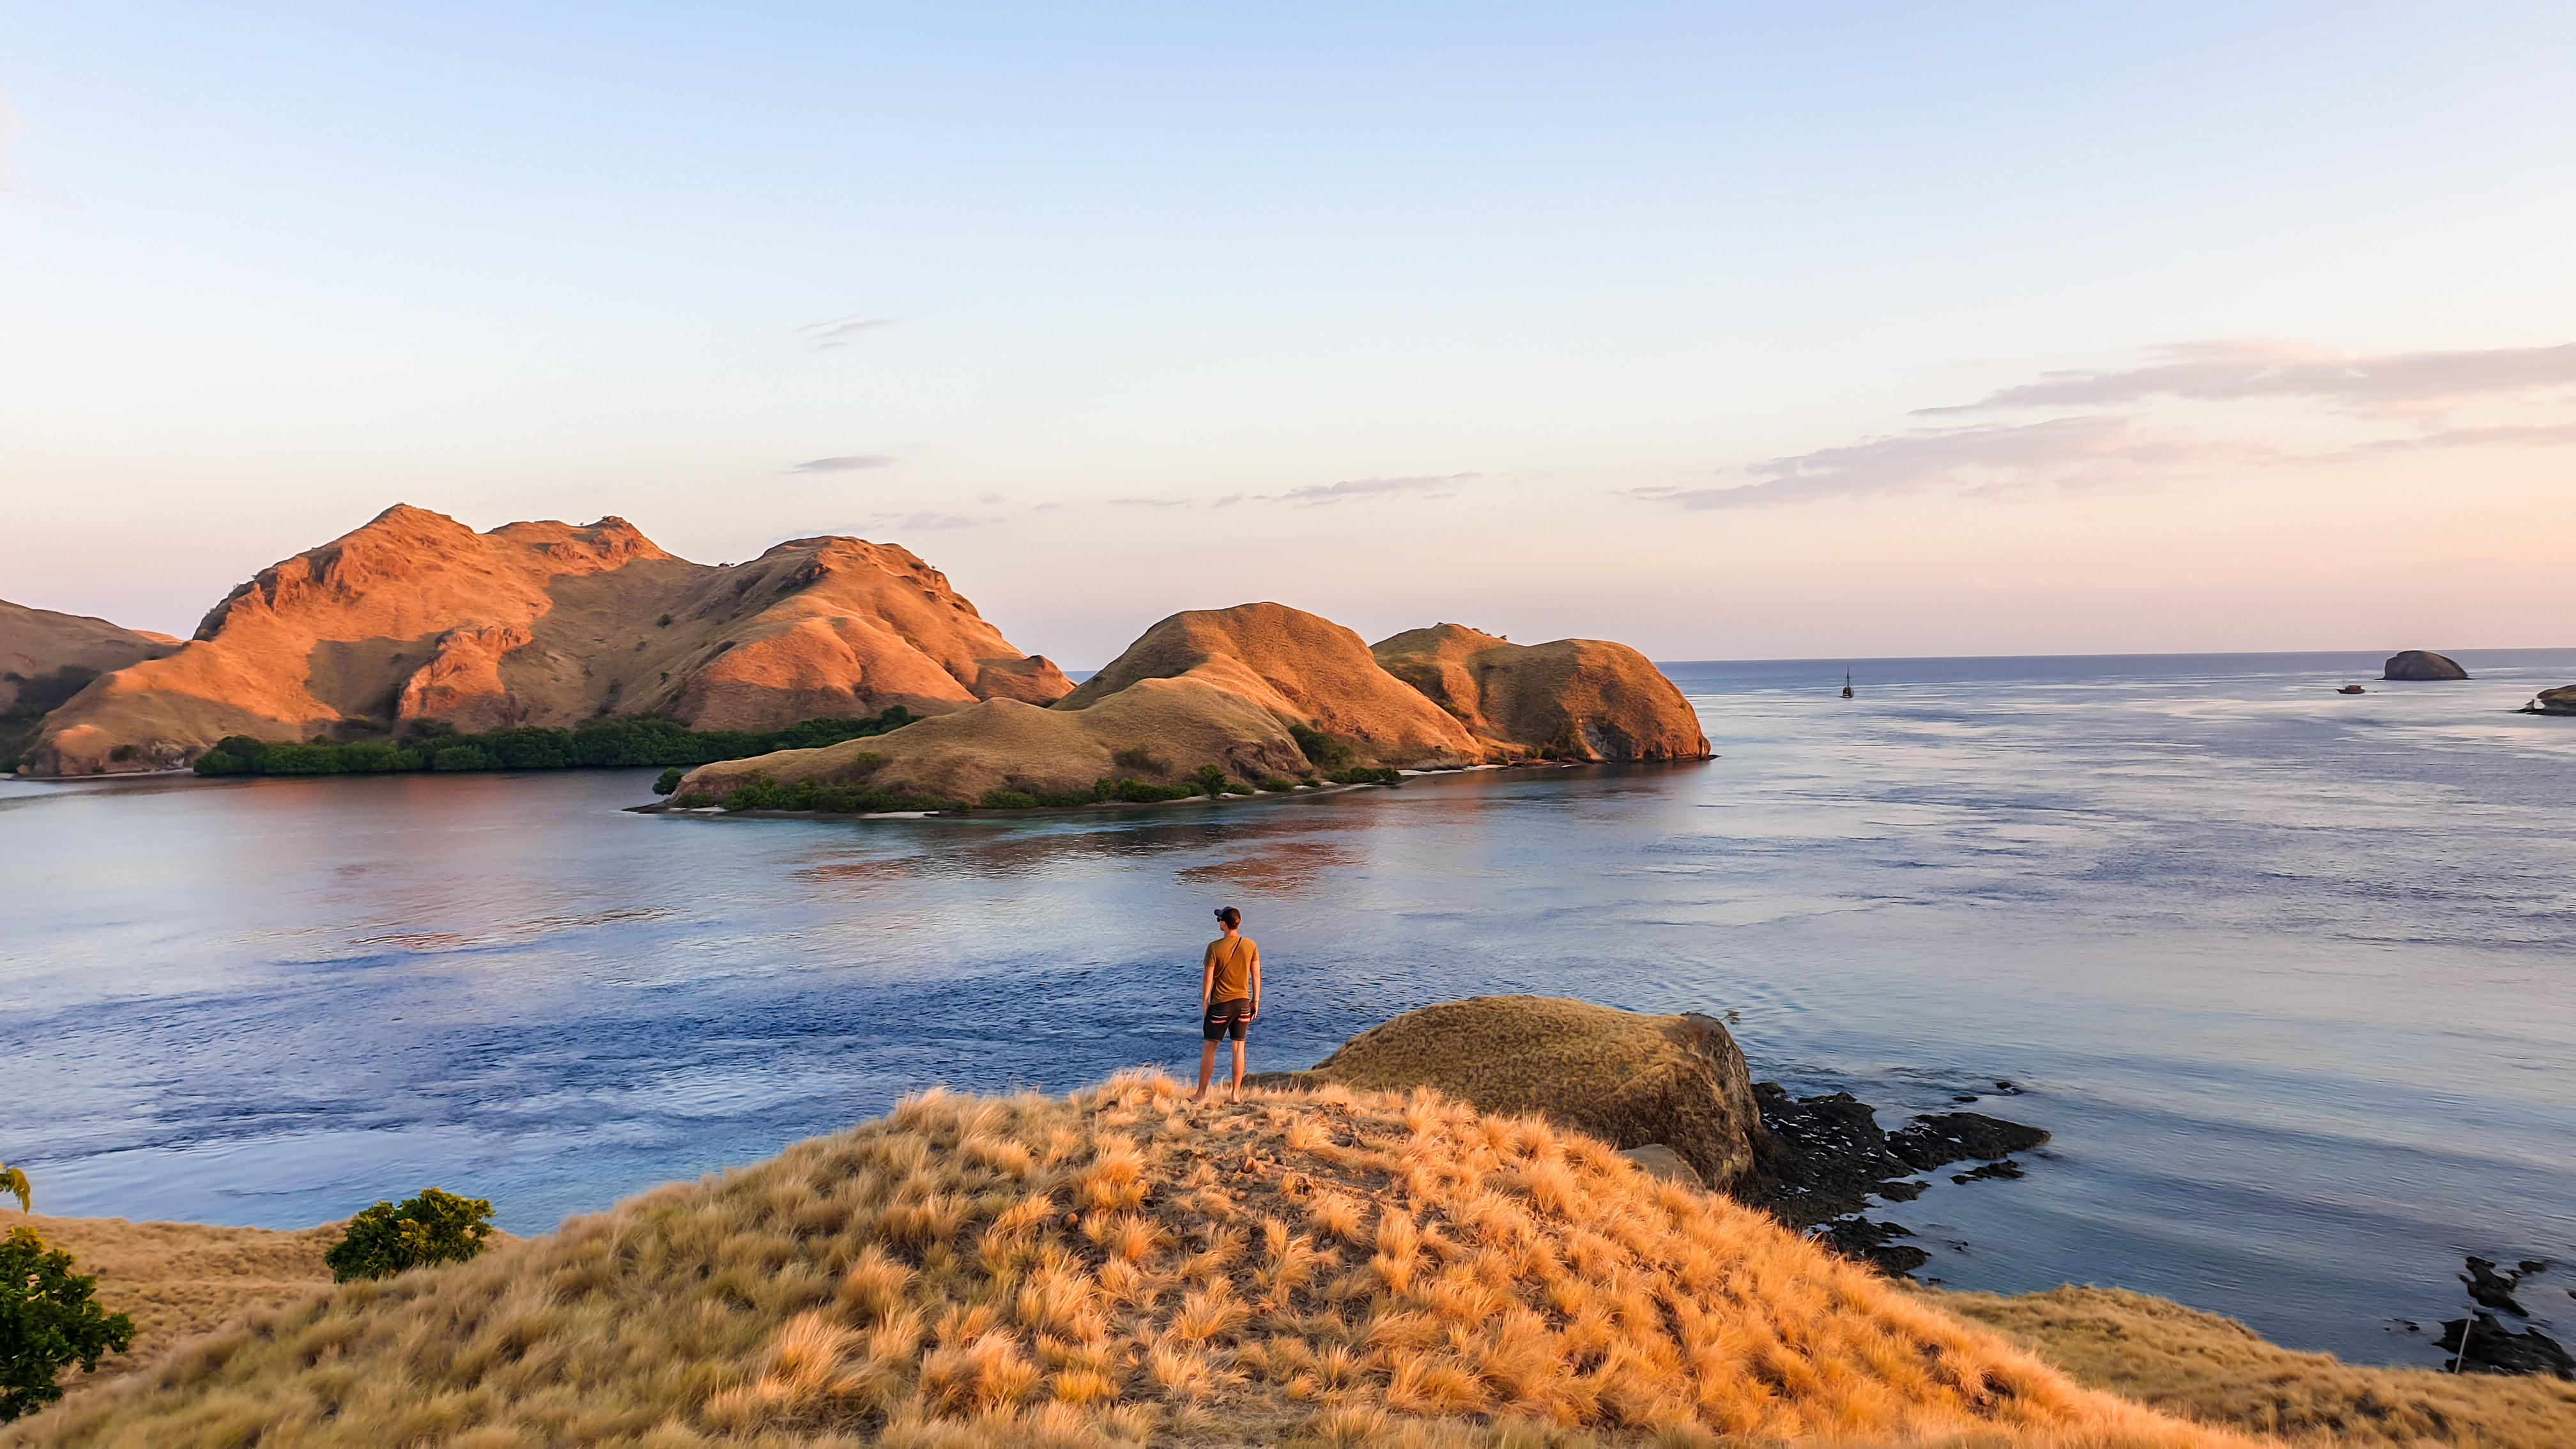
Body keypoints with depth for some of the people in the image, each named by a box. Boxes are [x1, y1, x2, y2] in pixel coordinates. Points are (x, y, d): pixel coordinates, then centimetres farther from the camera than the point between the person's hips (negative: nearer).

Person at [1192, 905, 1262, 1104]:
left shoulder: (1215, 947, -14)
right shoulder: (1251, 945, -3)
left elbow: (1208, 978, -9)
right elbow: (1256, 975, 2)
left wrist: (1204, 1002, 2)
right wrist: (1256, 1001, 10)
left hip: (1221, 1004, -3)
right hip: (1243, 1002, 3)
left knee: (1209, 1048, 6)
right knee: (1239, 1048, 10)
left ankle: (1201, 1093, 10)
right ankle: (1237, 1093, 13)